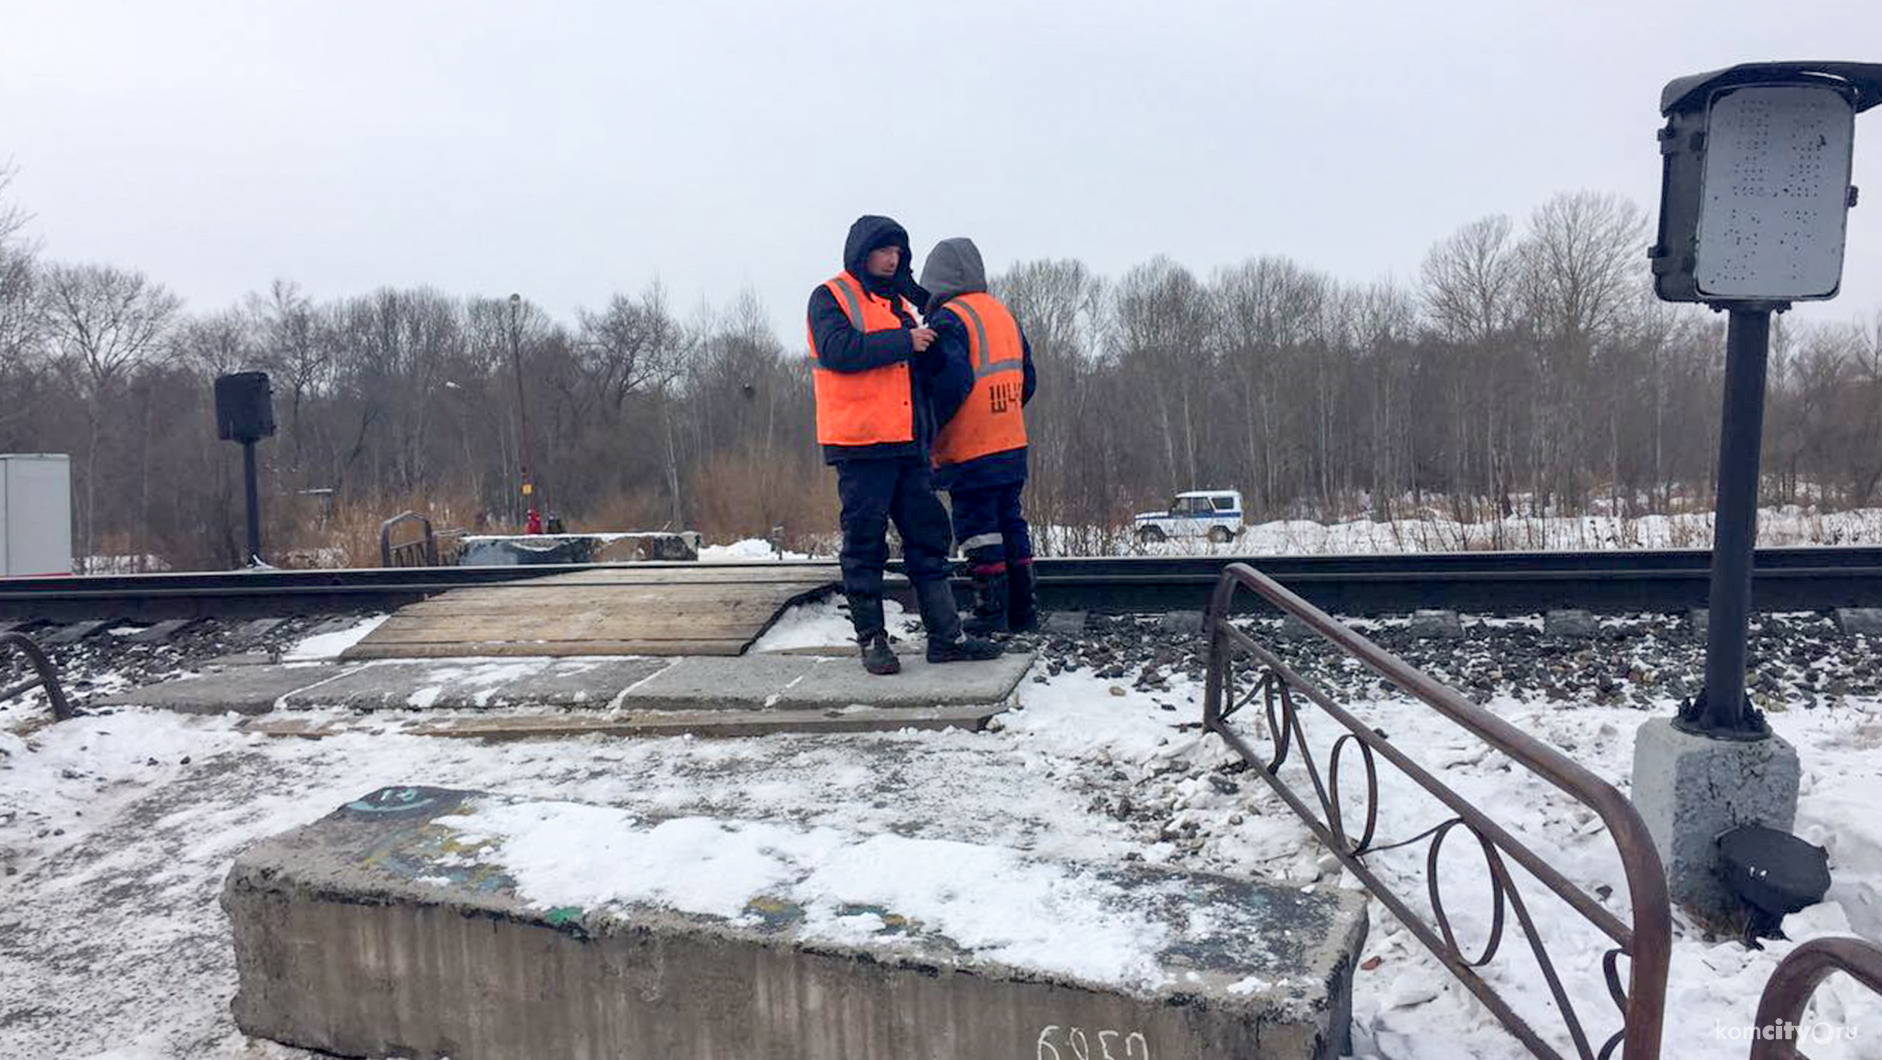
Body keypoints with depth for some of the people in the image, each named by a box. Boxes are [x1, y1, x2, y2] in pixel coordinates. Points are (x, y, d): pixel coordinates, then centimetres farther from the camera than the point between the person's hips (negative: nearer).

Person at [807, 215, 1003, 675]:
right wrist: (904, 341, -16)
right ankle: (871, 639, 10)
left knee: (929, 536, 6)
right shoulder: (830, 297, -1)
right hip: (860, 446, -7)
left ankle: (946, 636, 11)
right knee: (865, 544, -1)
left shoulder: (897, 302, 22)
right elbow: (838, 349, -20)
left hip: (908, 445, 7)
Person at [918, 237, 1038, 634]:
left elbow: (953, 380, -24)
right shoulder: (1004, 314, 14)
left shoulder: (949, 319, -12)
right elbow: (1027, 380, 15)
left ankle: (991, 613, 3)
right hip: (1012, 446, 8)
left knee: (977, 528, 0)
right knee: (1010, 523, 14)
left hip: (971, 452, -8)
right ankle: (1022, 609, 19)